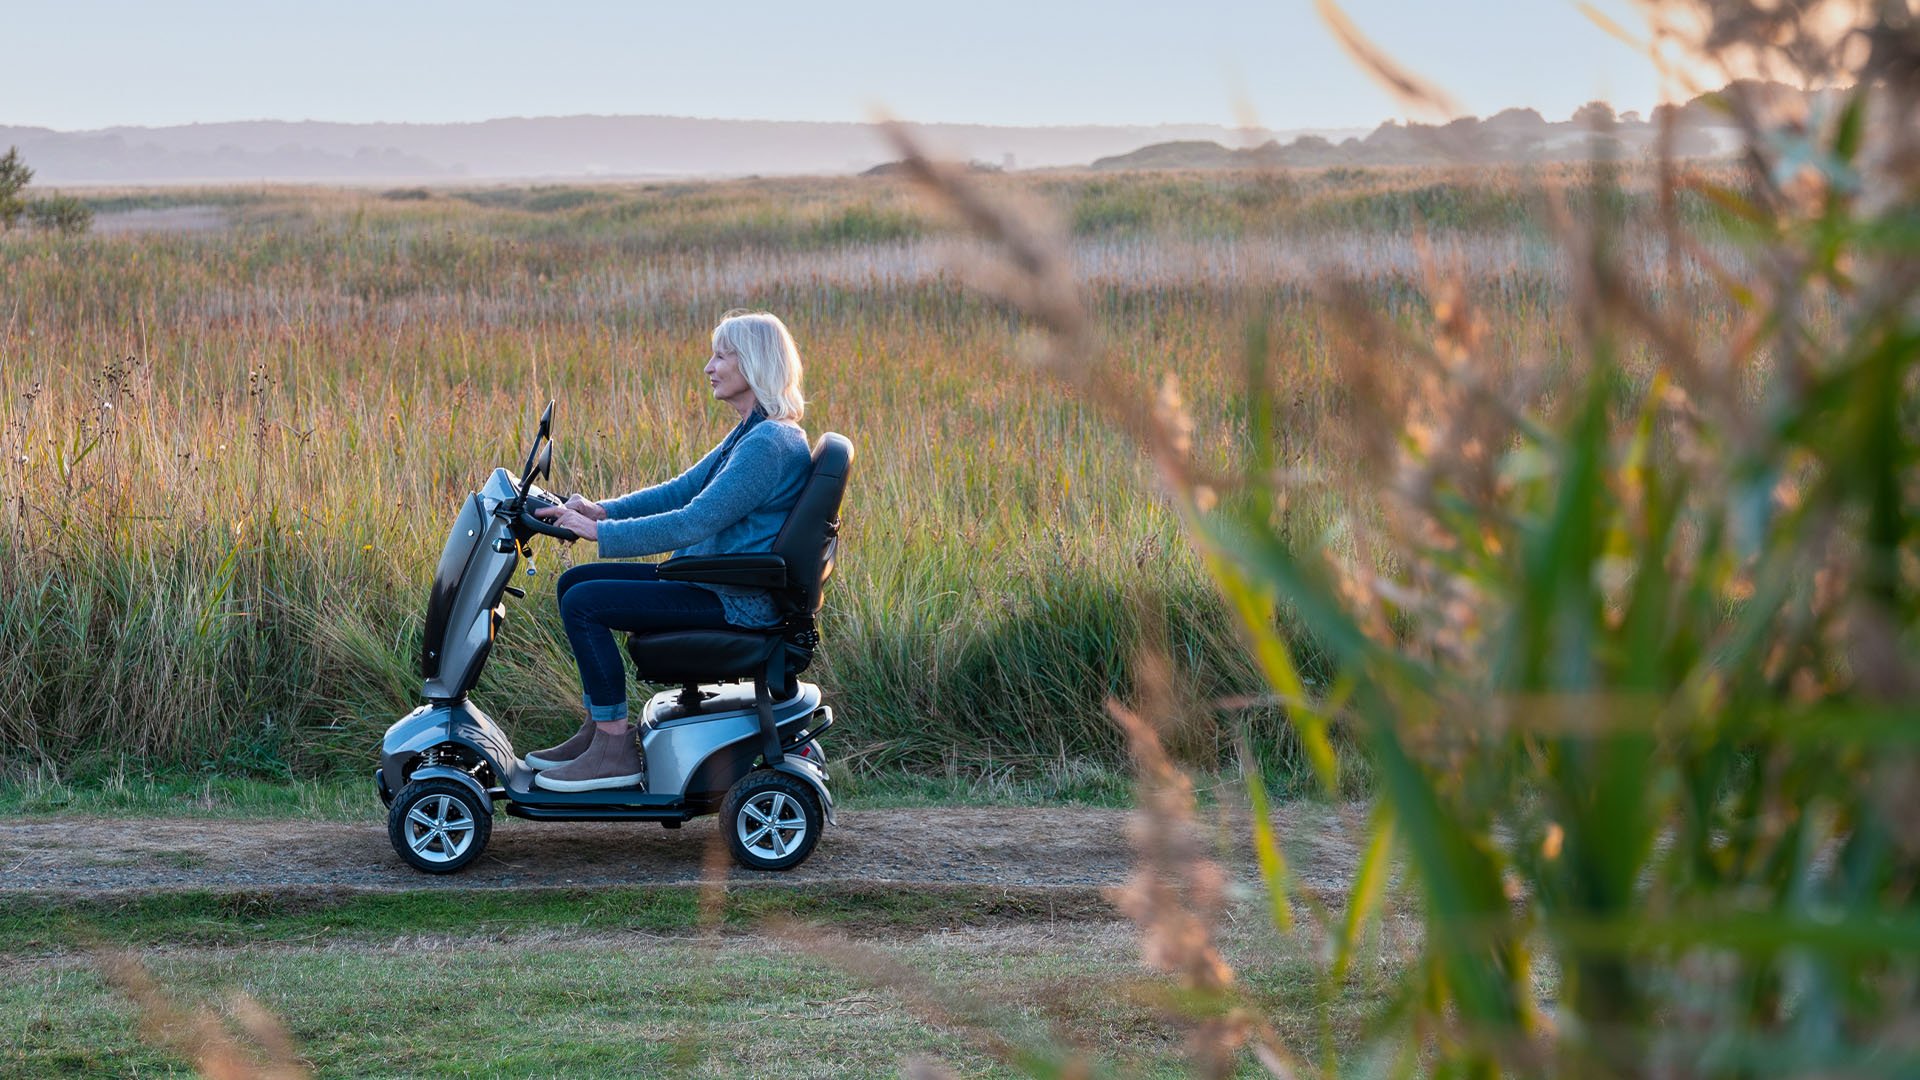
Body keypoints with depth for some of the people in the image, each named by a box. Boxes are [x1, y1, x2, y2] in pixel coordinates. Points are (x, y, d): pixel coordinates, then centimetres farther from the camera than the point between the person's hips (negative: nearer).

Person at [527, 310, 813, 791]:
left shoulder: (770, 444, -21)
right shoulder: (751, 433, 13)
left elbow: (693, 523, -25)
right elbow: (683, 489, 14)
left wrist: (600, 532, -21)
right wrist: (602, 509, 1)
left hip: (738, 602, -11)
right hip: (717, 579, 11)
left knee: (583, 604, -16)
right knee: (574, 582, 10)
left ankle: (615, 752, -10)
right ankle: (599, 728, 12)